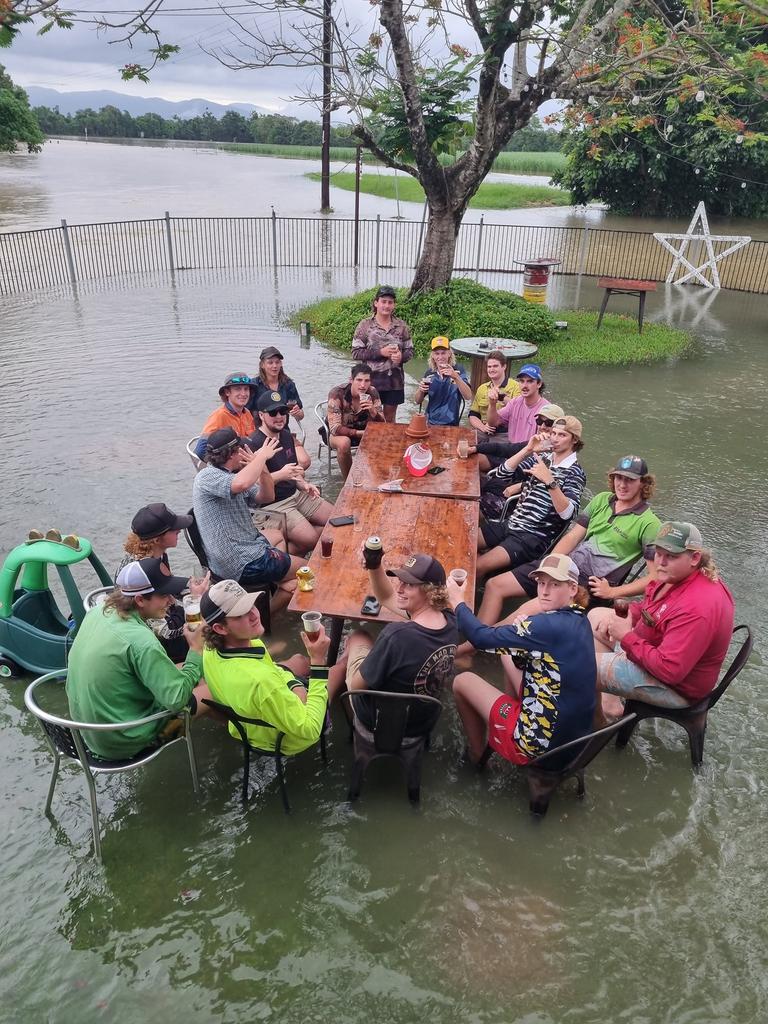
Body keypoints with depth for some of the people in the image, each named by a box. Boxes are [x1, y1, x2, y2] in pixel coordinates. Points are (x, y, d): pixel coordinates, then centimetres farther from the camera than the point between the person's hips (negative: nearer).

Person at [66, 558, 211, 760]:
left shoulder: (98, 612, -7)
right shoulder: (140, 640, -32)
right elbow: (177, 699, -29)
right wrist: (196, 649, -19)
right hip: (122, 741, -8)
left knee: (177, 672, 20)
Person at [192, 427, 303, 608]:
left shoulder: (230, 475, 7)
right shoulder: (206, 477, -21)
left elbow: (267, 496, 8)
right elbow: (241, 483, -42)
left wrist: (261, 467, -10)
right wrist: (262, 456, -26)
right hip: (243, 564, -10)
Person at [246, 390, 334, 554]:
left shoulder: (286, 435, 9)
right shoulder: (253, 444, -19)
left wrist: (304, 484, 2)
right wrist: (280, 475, -33)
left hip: (295, 494, 9)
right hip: (271, 506, -9)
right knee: (311, 538, -24)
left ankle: (288, 548, 11)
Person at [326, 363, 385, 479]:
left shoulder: (372, 392, -15)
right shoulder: (337, 393, -26)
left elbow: (381, 425, -14)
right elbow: (335, 428, -29)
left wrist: (372, 411, -34)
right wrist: (360, 433, -29)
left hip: (363, 432, 3)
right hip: (339, 433, -3)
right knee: (344, 442, -36)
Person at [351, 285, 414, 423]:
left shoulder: (401, 326, 2)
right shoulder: (365, 325, -6)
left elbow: (410, 350, 8)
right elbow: (356, 353, -9)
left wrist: (401, 356, -16)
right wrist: (380, 352, -19)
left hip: (394, 381, 2)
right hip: (371, 380, -2)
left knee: (390, 419, 14)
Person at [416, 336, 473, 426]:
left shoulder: (458, 371, -3)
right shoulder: (429, 373, 6)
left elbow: (468, 397, -15)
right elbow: (418, 401, 10)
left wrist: (455, 377, -27)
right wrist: (421, 390, -12)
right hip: (430, 423, 3)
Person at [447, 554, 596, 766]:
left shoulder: (551, 625, -26)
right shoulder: (578, 620, 1)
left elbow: (482, 638, -23)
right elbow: (524, 661, 10)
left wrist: (457, 602, -7)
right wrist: (523, 632, -11)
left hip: (543, 745, -8)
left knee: (462, 681, 8)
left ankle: (477, 753, 28)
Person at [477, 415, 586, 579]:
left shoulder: (575, 472, -7)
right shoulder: (541, 457, 10)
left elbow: (567, 513, -24)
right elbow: (505, 472, 1)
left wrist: (550, 481, -33)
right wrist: (527, 450, -10)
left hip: (535, 537, -6)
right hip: (511, 524, 7)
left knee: (478, 566, -21)